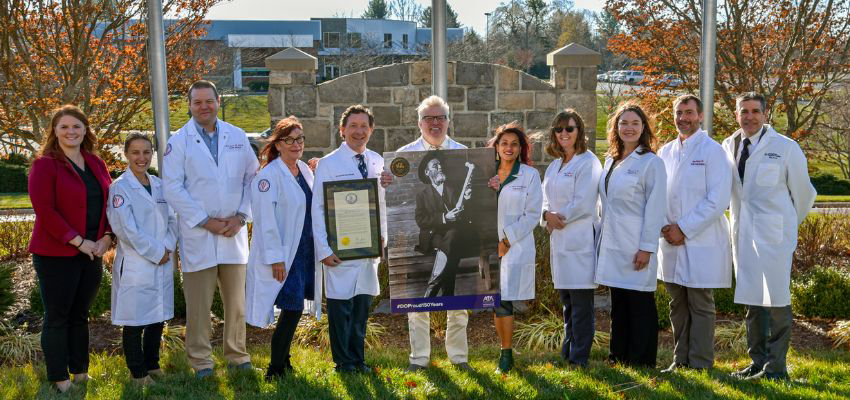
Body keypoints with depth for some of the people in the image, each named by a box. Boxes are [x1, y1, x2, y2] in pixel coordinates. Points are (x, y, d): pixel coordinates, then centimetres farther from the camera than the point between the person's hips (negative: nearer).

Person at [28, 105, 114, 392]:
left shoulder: (96, 164, 10)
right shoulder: (45, 164, -8)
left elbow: (110, 201, 12)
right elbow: (44, 209, -15)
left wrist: (107, 237, -3)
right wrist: (78, 241, -17)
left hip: (92, 253, 5)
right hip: (57, 255, -5)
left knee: (80, 315, 15)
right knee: (57, 317, 5)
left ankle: (80, 371, 26)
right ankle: (59, 379, 16)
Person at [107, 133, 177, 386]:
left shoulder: (159, 185, 11)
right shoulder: (119, 187, -8)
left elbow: (172, 219, 10)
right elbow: (126, 228, -14)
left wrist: (168, 248, -6)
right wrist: (155, 253, -12)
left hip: (163, 263, 6)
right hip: (135, 265, -6)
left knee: (158, 318, 14)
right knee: (134, 322, 3)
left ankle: (152, 365, 30)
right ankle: (138, 373, 16)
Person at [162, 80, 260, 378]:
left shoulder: (238, 137, 8)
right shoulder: (179, 142, -1)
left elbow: (252, 177, 7)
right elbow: (173, 187, -6)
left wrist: (241, 216, -5)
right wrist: (207, 222, -10)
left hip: (233, 231, 3)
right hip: (197, 234, -3)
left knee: (236, 300, 10)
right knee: (198, 303, 2)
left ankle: (237, 354, 23)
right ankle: (200, 360, 14)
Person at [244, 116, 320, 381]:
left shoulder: (305, 170, 10)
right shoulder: (269, 175, -14)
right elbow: (265, 219, -18)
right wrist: (275, 257, -20)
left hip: (304, 250, 7)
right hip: (282, 254, -7)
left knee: (293, 308, 12)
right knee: (292, 309, -8)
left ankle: (282, 360, 26)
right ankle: (275, 369, 4)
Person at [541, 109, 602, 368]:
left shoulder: (588, 162, -7)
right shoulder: (554, 166, 17)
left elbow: (583, 204, -14)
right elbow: (546, 200, 15)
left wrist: (560, 219, -4)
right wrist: (547, 215, -6)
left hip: (580, 239, -8)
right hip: (559, 239, 8)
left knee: (581, 302, -3)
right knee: (566, 300, 15)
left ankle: (579, 358, 3)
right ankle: (567, 352, 24)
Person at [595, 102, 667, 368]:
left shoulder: (651, 162, -7)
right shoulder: (610, 161, 14)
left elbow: (655, 208, -11)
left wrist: (647, 247, -16)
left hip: (636, 246, -7)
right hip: (612, 244, 7)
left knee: (640, 303, 1)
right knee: (618, 303, 13)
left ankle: (642, 360, 11)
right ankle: (618, 357, 23)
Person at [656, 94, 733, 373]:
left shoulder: (712, 150, -6)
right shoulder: (666, 152, 12)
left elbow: (718, 200, -12)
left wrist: (684, 229, -13)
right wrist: (664, 227, -1)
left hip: (702, 243, -5)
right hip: (671, 242, 6)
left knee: (700, 306, 1)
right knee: (677, 306, 12)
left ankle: (700, 365, 9)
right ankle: (680, 360, 22)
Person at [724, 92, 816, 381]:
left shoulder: (786, 148, -6)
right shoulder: (728, 147, 7)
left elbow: (803, 192, 4)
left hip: (774, 233, -5)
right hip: (743, 233, 5)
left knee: (777, 301, -4)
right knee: (752, 300, 11)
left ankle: (776, 368, 3)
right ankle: (757, 363, 21)